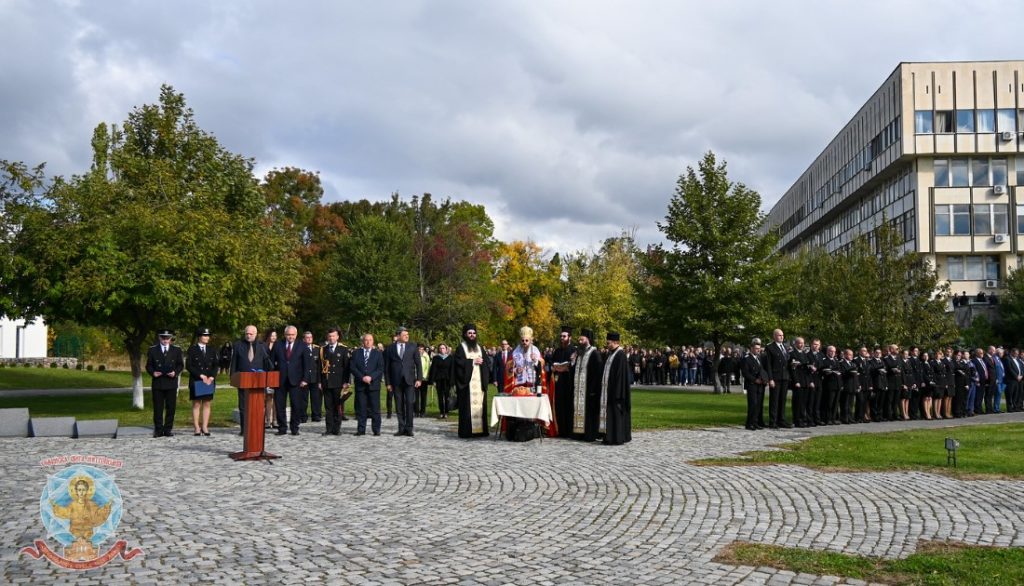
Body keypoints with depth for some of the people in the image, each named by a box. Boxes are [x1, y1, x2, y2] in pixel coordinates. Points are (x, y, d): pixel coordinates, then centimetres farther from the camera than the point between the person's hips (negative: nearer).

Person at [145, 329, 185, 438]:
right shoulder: (152, 350, 7)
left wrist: (175, 372, -10)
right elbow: (148, 365, 8)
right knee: (158, 408, 1)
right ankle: (158, 430, 7)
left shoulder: (176, 350, 8)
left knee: (170, 408, 2)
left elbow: (180, 364, 8)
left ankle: (168, 430, 9)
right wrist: (153, 372, -11)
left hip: (171, 383, 0)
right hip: (157, 383, 0)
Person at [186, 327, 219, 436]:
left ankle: (205, 427, 5)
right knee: (196, 404, -2)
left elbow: (216, 365, 9)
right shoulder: (192, 349, 1)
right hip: (196, 381, -3)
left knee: (207, 404, 2)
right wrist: (200, 375, -13)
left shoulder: (211, 350, 11)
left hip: (209, 381, 3)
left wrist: (211, 377, -7)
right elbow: (188, 365, -5)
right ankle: (197, 428, 0)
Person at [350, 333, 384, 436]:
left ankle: (376, 429, 3)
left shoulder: (378, 353, 10)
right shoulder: (356, 353, 11)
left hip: (374, 384, -1)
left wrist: (371, 377, -13)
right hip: (360, 384, 1)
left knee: (375, 408, -1)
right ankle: (361, 429, 4)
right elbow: (352, 367, 2)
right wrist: (362, 377, -11)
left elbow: (380, 369, 1)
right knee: (361, 408, 0)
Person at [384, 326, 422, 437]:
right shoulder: (390, 348, 5)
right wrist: (388, 383, 2)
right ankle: (401, 428, 11)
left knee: (409, 404, -7)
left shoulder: (412, 347, 7)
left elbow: (418, 364, 6)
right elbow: (386, 367, 6)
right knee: (399, 406, 3)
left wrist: (419, 379, -2)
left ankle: (408, 429, -2)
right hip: (396, 381, 0)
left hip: (409, 380, 0)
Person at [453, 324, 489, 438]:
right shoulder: (461, 347, 3)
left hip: (479, 381, 4)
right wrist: (472, 362, -10)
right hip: (467, 381, -4)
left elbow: (486, 362, 13)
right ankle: (467, 431, -6)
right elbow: (459, 362, -8)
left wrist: (481, 362, -8)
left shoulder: (480, 347, 18)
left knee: (480, 404, 0)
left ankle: (481, 429, 2)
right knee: (468, 405, -7)